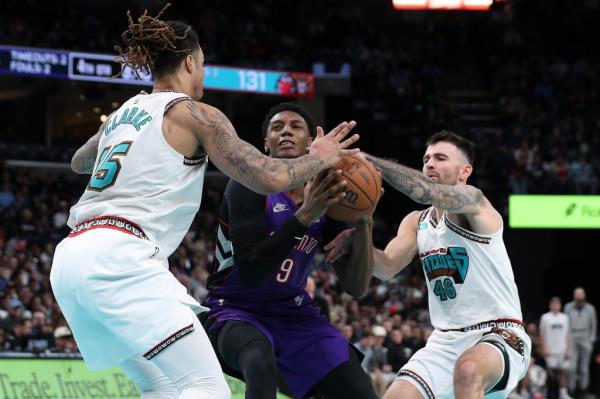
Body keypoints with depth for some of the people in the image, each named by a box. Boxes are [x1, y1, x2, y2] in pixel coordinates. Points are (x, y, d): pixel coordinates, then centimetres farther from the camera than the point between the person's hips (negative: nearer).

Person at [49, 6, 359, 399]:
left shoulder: (124, 113, 22)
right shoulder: (195, 115, 0)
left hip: (71, 261, 9)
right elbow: (269, 177, -3)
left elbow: (78, 162, 42)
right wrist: (318, 159, 15)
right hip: (120, 258, -8)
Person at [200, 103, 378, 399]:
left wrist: (363, 224, -21)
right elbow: (250, 271, -28)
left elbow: (356, 287, -4)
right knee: (261, 365, -39)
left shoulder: (328, 196, -1)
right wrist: (304, 216, -35)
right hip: (237, 309, -6)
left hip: (295, 314, 6)